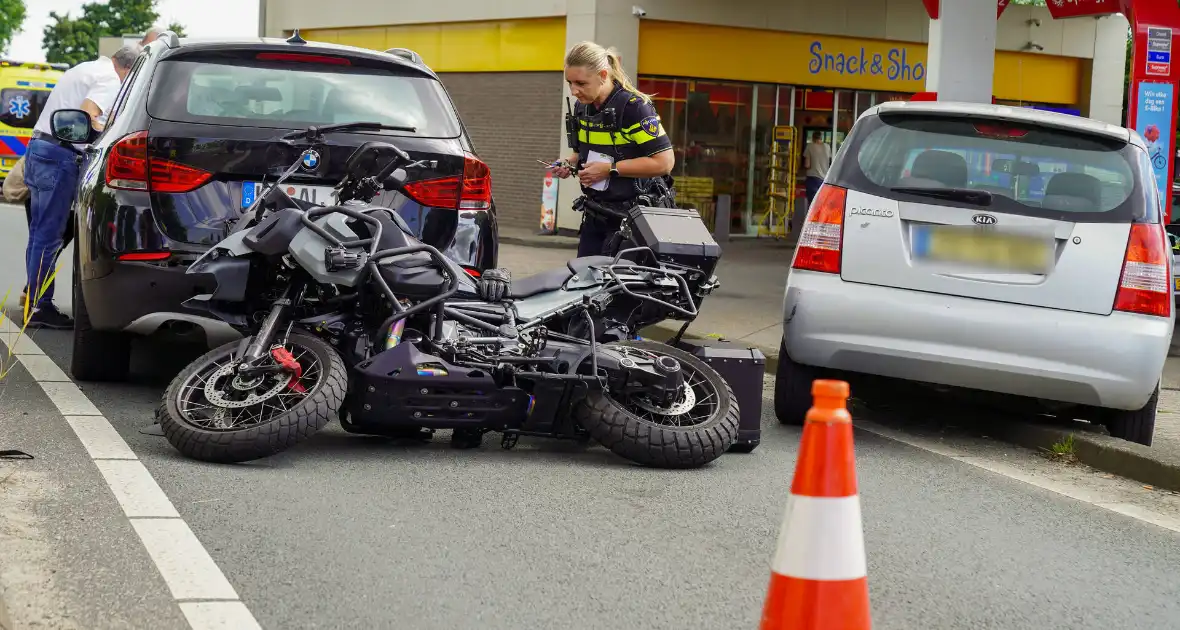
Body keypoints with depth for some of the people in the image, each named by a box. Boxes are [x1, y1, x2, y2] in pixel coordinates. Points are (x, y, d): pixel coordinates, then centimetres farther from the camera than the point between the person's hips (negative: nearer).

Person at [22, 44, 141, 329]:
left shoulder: (88, 68, 20)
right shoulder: (110, 80, -9)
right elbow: (85, 116, -22)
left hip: (39, 145, 10)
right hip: (60, 154, -10)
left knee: (40, 232, 13)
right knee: (49, 235, -6)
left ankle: (35, 302, 18)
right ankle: (40, 307, -4)